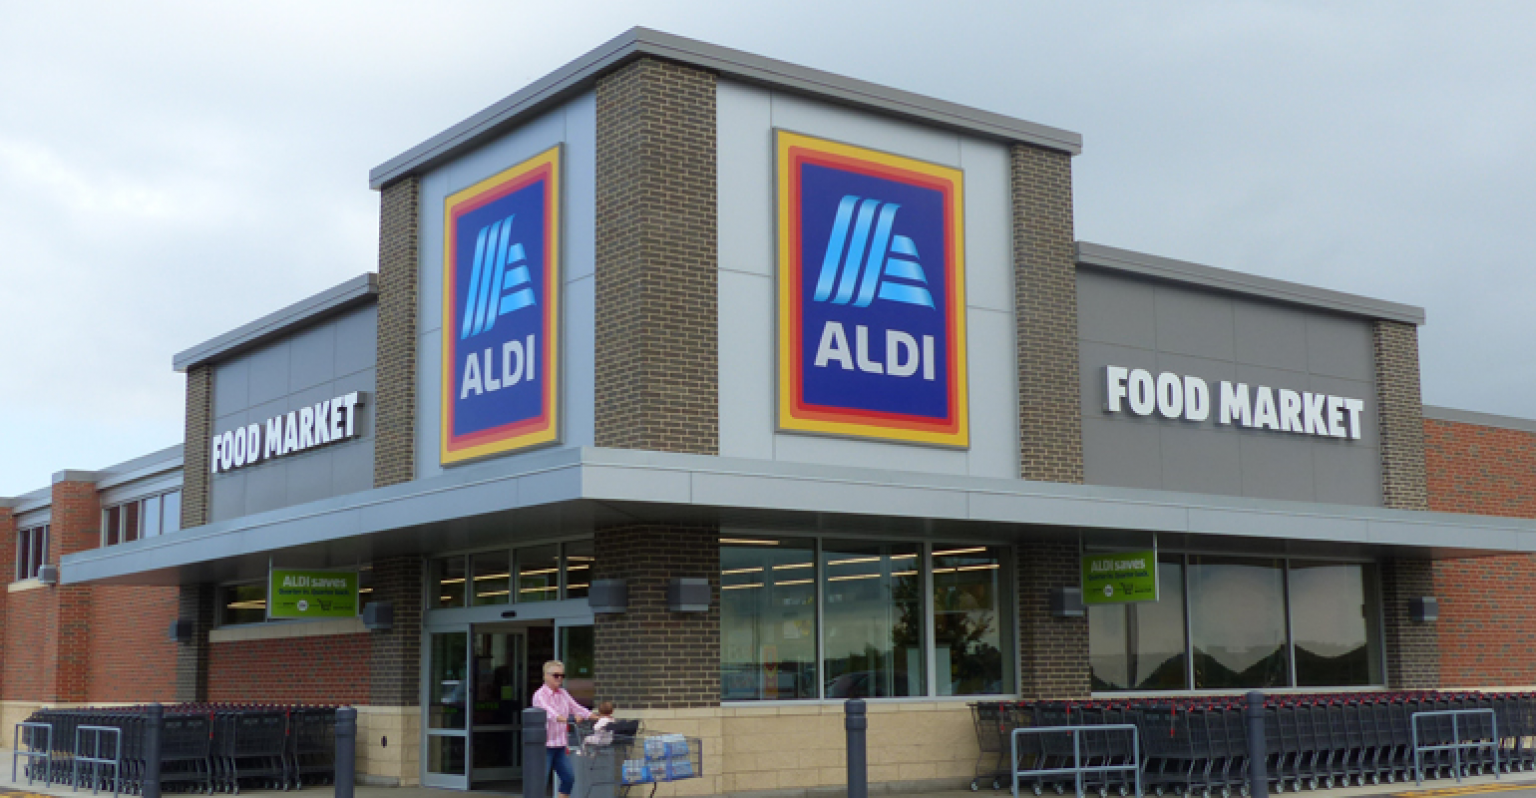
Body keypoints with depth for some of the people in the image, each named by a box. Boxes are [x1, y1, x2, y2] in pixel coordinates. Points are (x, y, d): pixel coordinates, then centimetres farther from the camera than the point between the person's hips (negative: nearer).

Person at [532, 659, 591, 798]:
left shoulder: (563, 693, 13)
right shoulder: (540, 695, -13)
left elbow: (576, 707, 12)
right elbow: (548, 711, -30)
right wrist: (566, 719, -47)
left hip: (559, 745, 8)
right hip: (544, 745, -8)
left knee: (568, 778, 9)